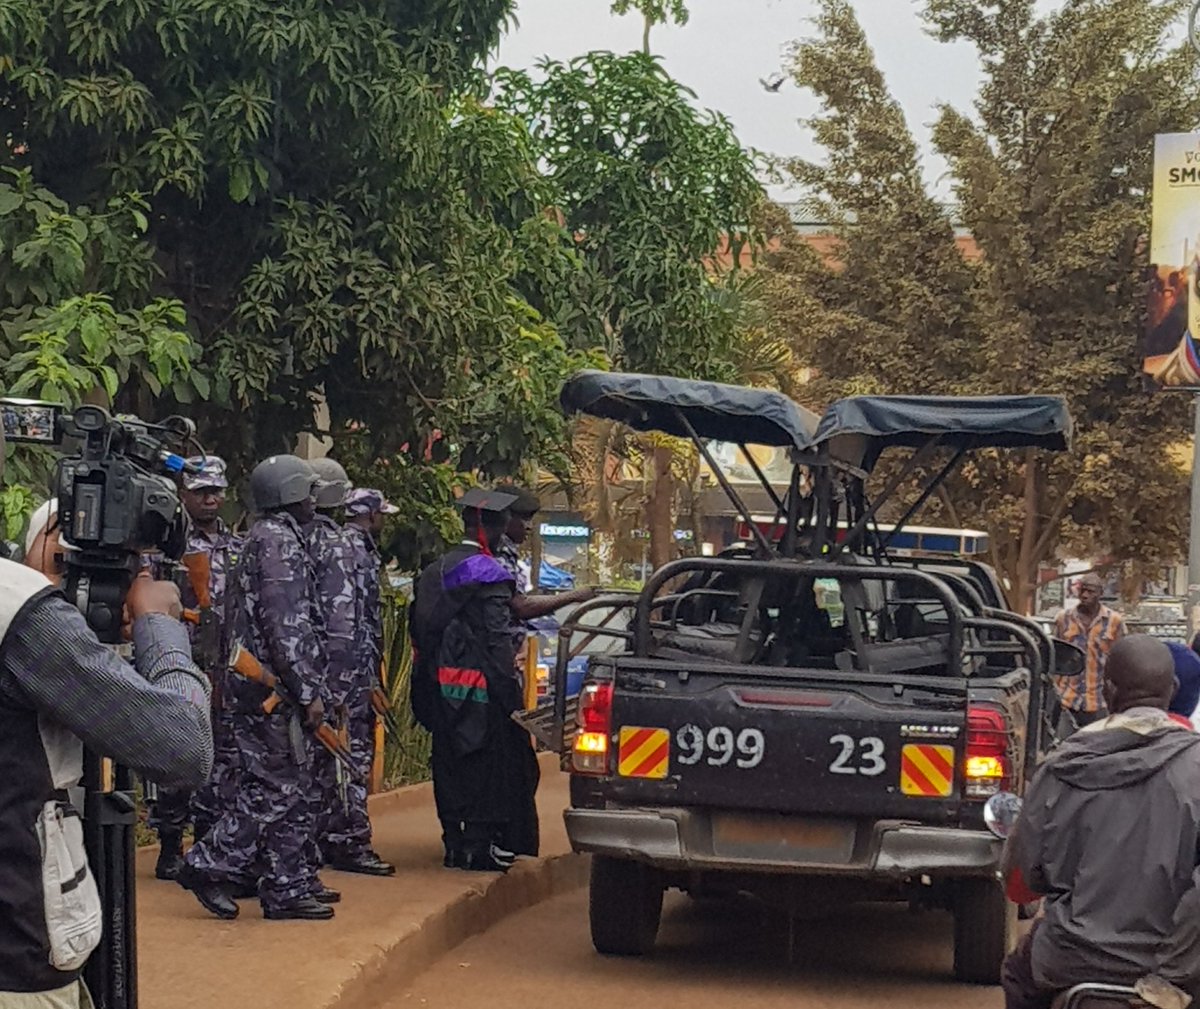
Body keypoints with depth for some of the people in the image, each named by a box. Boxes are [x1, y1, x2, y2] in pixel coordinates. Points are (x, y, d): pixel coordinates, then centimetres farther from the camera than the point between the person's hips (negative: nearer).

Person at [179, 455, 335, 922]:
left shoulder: (266, 538, 19)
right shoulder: (280, 542, -12)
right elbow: (285, 625, -20)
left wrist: (306, 686, 23)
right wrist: (308, 691, -19)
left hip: (262, 686, 10)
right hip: (275, 689, -10)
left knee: (292, 789, 10)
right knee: (275, 788, -7)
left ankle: (291, 884, 12)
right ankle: (211, 865, -4)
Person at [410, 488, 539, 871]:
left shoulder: (434, 572, 11)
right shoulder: (488, 575, -13)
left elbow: (421, 631, 13)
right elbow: (498, 639, -18)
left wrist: (431, 680, 17)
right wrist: (510, 691, -15)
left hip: (444, 688, 8)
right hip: (481, 688, -7)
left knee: (450, 765, 13)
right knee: (488, 765, 0)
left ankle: (454, 845, 17)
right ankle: (480, 845, 1)